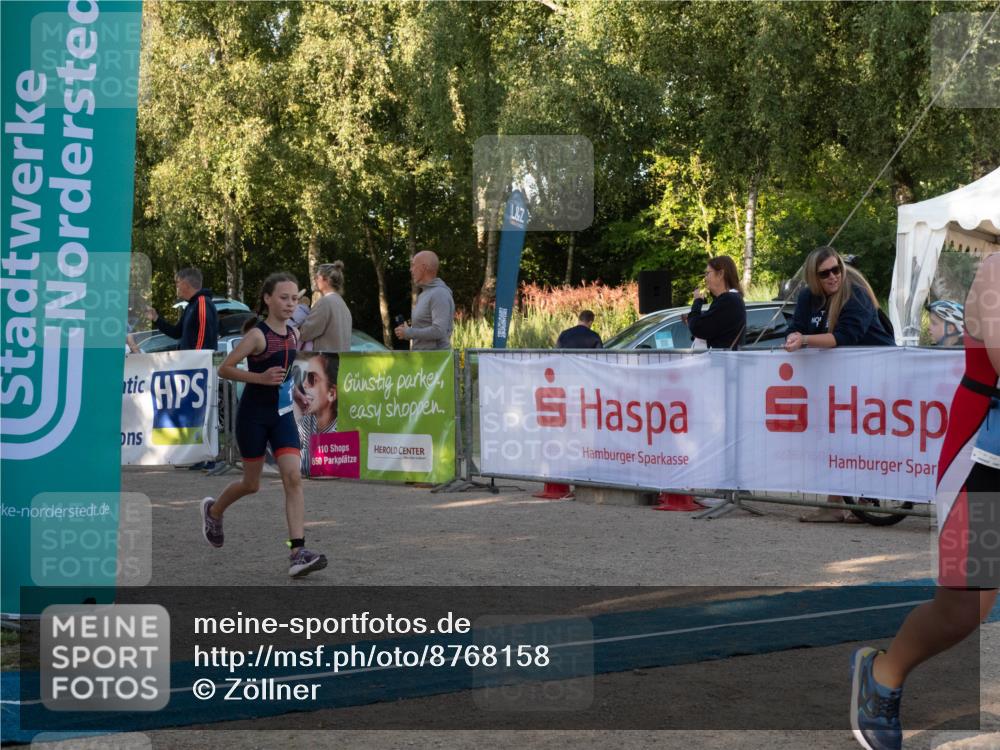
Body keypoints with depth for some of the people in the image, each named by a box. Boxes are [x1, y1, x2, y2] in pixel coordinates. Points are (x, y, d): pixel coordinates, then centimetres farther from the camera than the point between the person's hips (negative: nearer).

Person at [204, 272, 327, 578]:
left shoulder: (293, 334, 4)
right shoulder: (257, 335, -15)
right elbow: (224, 369, -15)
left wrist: (289, 386, 11)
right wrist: (260, 377, -24)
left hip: (282, 414, 5)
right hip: (253, 415, -5)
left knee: (293, 478, -12)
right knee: (251, 485, 10)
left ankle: (298, 552, -16)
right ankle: (213, 510, 43)